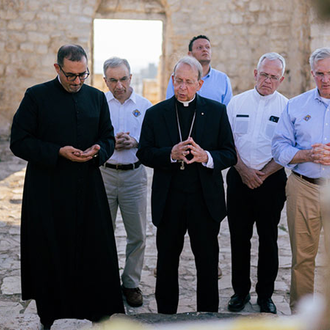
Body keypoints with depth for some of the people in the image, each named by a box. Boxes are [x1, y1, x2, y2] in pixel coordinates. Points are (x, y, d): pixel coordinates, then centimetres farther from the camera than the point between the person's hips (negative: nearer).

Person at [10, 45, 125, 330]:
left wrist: (98, 150, -8)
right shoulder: (36, 96, -3)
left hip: (88, 188, 3)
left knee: (97, 252, 3)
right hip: (48, 191, -3)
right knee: (49, 253, 6)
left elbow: (108, 137, 15)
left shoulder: (97, 97, 9)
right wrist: (58, 152, -17)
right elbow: (19, 142, -5)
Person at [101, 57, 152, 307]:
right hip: (104, 173, -1)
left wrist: (135, 142, -14)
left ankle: (131, 283, 21)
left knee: (137, 235, 6)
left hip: (134, 175, 1)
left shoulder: (145, 105, 6)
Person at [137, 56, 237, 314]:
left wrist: (206, 157, -20)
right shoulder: (155, 114, 5)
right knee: (167, 261, 12)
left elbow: (230, 154, 1)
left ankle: (209, 313, 24)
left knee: (208, 261, 8)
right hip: (168, 201, 1)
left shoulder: (217, 111, 3)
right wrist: (171, 154, -17)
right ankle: (165, 312, 27)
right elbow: (144, 153, 1)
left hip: (205, 199, 0)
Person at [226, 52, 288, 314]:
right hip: (239, 178, 2)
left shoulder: (286, 107, 0)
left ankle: (265, 295, 19)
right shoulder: (237, 102, 6)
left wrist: (263, 174, -10)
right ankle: (241, 291, 21)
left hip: (271, 181, -1)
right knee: (239, 237, 7)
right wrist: (244, 170, -8)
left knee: (268, 239, 6)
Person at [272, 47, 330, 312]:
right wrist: (307, 155, -13)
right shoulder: (295, 106, 9)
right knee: (302, 256, 7)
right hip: (303, 188, 1)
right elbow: (280, 148, 5)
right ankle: (300, 312, 20)